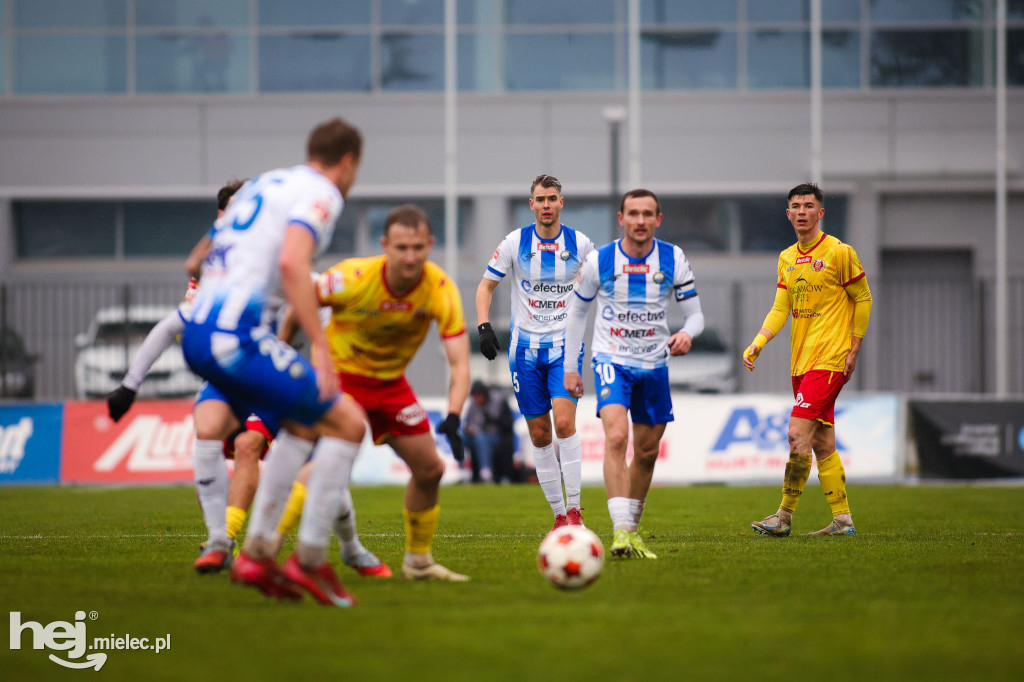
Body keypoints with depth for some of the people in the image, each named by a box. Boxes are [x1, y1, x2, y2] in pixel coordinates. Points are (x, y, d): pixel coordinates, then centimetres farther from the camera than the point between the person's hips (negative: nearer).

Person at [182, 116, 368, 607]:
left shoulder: (262, 184, 25)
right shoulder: (322, 194, -2)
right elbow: (292, 263, -20)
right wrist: (320, 346, -20)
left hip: (197, 332, 9)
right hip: (236, 334, -9)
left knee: (302, 424, 24)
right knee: (348, 423, -2)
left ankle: (256, 553, 20)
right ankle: (309, 561, -1)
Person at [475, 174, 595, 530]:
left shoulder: (580, 244, 0)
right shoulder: (515, 242, -1)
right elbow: (486, 285, 7)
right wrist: (484, 326, -8)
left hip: (566, 344, -1)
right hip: (526, 347, 1)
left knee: (564, 421, -20)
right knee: (539, 434, 2)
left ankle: (574, 509, -14)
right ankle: (559, 514, 13)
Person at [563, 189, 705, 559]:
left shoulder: (673, 259, -3)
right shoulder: (599, 261, -7)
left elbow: (695, 313, 1)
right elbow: (577, 312, 6)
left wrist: (687, 334, -23)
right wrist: (569, 368, 5)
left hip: (654, 364, 3)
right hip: (612, 361, -3)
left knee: (647, 452, 9)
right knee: (616, 437, -23)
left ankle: (632, 531, 25)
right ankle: (621, 530, -29)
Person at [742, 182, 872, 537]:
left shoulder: (839, 252, -7)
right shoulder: (786, 259, 12)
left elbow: (863, 299, -2)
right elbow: (780, 309, 11)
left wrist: (853, 349, -5)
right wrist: (757, 343, -4)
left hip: (829, 360, -7)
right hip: (801, 361, 7)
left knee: (798, 434, -14)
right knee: (822, 442, 8)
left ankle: (784, 516, -9)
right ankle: (842, 519, 13)